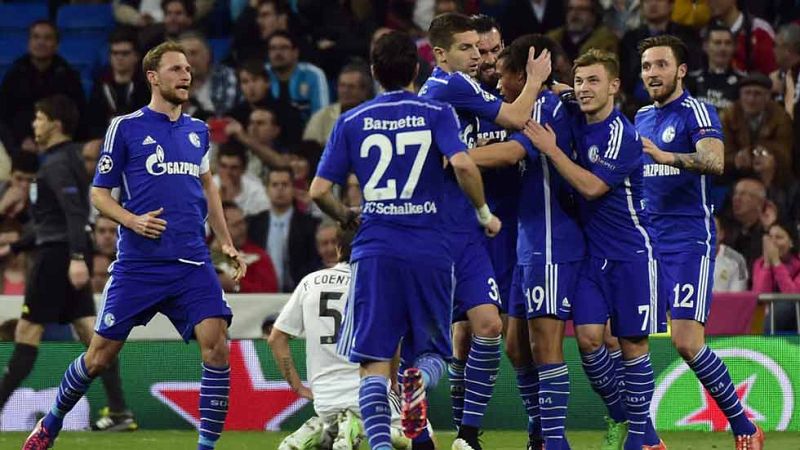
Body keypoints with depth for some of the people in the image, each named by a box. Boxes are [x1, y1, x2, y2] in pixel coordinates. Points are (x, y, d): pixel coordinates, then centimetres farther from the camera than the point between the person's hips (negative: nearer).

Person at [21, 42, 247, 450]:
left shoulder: (197, 131, 13)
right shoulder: (125, 128, 0)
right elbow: (99, 193, 3)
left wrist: (226, 244, 21)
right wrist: (133, 221, -15)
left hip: (192, 263, 3)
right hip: (138, 263, -3)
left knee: (216, 344, -16)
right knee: (100, 355, 3)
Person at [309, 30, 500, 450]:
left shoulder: (351, 121, 8)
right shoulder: (437, 113, 3)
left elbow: (319, 191, 5)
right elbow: (462, 164, -14)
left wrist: (344, 215, 25)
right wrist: (484, 213, 1)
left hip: (375, 251, 0)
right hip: (430, 253, 0)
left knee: (375, 362, 2)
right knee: (431, 351, 13)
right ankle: (419, 380, -22)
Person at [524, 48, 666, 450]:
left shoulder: (622, 135, -16)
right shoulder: (573, 120, 4)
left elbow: (591, 187, -21)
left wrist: (550, 149, -19)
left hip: (630, 251, -5)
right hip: (592, 250, 5)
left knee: (632, 342, -1)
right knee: (588, 337, -4)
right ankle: (619, 415, 15)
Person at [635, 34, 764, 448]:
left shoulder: (697, 113, -7)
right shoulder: (642, 118, 15)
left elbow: (715, 162, -26)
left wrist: (668, 157, -41)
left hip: (688, 241, -7)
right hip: (643, 242, 7)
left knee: (687, 344, -15)